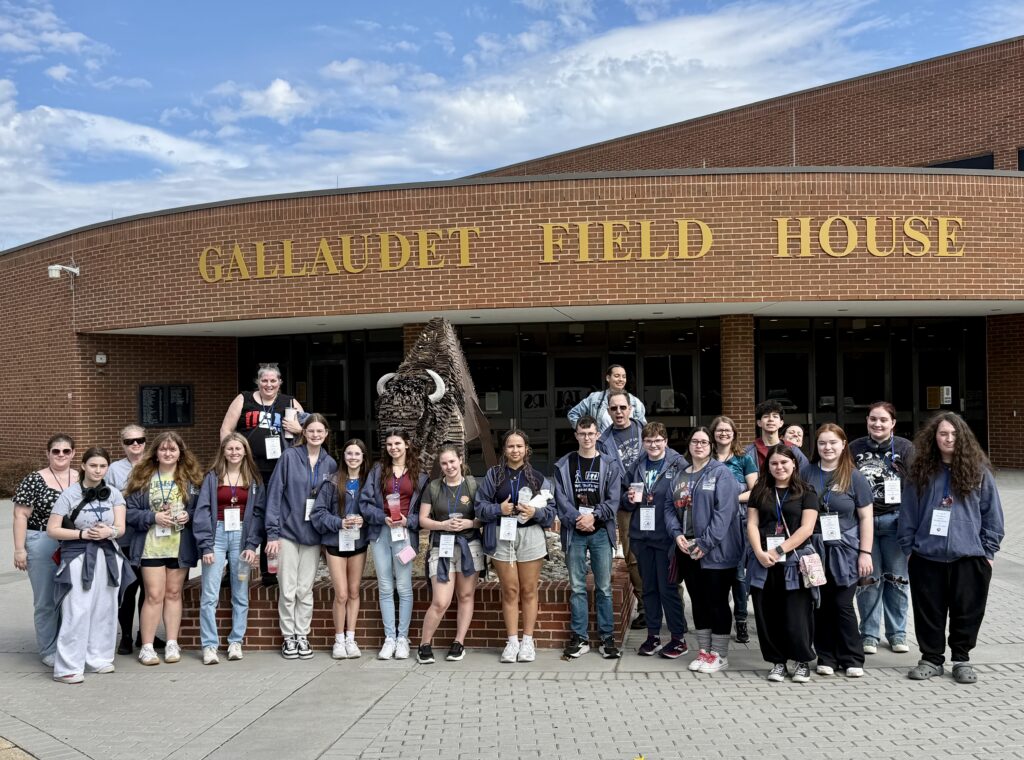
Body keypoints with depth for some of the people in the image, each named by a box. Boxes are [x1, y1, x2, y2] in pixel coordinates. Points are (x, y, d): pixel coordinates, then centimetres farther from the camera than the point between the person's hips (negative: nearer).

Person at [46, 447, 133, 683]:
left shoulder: (113, 494, 5)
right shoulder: (70, 494, -5)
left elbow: (121, 528, -2)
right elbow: (52, 530, -6)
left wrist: (109, 532, -24)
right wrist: (83, 533, -16)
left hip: (108, 557, 4)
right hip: (78, 558, -4)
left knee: (104, 610, 8)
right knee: (77, 613, -8)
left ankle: (98, 659, 20)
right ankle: (67, 667, -2)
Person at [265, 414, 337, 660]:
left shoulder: (330, 464, 5)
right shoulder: (290, 457, -5)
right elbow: (274, 493, -7)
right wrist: (272, 532, -10)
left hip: (313, 536, 3)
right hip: (288, 532, -2)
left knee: (305, 590, 8)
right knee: (288, 590, 2)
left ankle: (302, 636, 19)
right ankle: (289, 637, 15)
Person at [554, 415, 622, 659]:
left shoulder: (610, 465, 5)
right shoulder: (564, 465, 6)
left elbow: (613, 500, -1)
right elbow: (561, 499, -1)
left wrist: (593, 516, -13)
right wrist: (578, 519, -13)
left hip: (601, 532, -1)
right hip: (574, 533, 1)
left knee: (604, 587, 3)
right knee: (577, 587, 5)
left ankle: (607, 638, 10)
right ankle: (580, 638, 12)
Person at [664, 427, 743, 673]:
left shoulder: (721, 473, -7)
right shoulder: (680, 476, 14)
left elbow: (724, 511, -15)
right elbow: (669, 505, 11)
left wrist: (706, 543, -19)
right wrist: (677, 533, -7)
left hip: (714, 550, -6)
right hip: (687, 549, 6)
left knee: (717, 601, 1)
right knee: (698, 600, 13)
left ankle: (719, 655, 11)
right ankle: (704, 651, 23)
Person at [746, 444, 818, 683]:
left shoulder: (806, 493, 4)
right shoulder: (759, 491, 12)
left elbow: (806, 528, -5)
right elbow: (752, 524, 6)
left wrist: (778, 551, -12)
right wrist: (760, 553, -10)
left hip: (794, 561, -3)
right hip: (763, 562, 3)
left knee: (796, 615, -2)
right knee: (768, 615, 5)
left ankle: (803, 662, 16)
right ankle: (777, 662, 18)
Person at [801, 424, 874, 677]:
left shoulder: (854, 477, -1)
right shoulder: (806, 473, 3)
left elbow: (866, 517, 0)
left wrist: (865, 552, -5)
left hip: (844, 551, -2)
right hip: (814, 550, 2)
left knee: (843, 606, 0)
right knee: (821, 606, 6)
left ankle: (852, 659, 12)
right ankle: (826, 657, 17)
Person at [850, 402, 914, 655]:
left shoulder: (905, 448, 1)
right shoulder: (855, 449, 5)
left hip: (894, 520, 0)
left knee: (897, 577, 7)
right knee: (868, 578, 2)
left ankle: (897, 633, 20)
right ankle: (869, 634, 13)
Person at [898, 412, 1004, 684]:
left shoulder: (978, 471, 0)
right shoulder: (920, 471, 3)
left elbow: (992, 512, 2)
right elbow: (908, 512, 6)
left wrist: (988, 550, 0)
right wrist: (908, 548, 4)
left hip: (969, 556, -1)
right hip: (927, 556, 1)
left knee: (967, 612, 8)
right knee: (929, 612, 8)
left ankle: (962, 659, 24)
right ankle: (931, 659, 22)